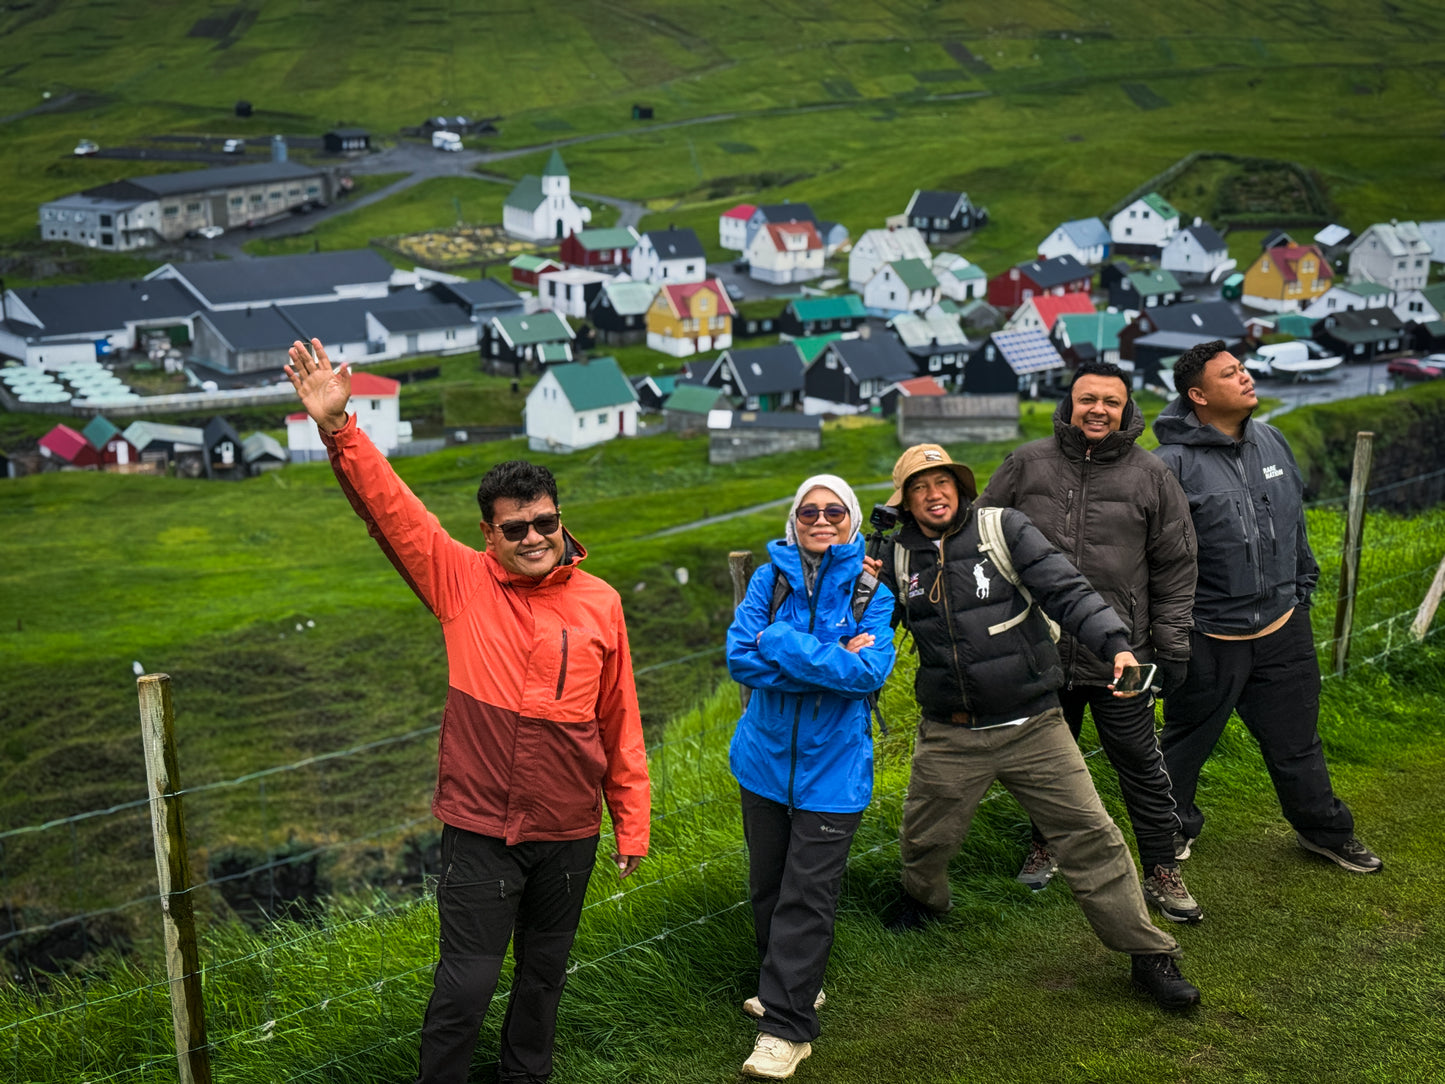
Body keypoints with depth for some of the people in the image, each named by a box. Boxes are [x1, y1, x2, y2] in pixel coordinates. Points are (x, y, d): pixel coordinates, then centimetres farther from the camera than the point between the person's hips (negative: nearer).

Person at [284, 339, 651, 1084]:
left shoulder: (599, 604, -1)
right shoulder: (460, 582, -4)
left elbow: (620, 725, 3)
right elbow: (388, 506, -11)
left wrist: (632, 826, 6)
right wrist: (338, 429, -24)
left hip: (568, 833, 2)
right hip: (478, 829, -2)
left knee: (543, 973, 18)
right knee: (467, 981, 1)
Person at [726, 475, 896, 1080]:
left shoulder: (871, 588, -5)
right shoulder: (770, 578, 1)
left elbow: (870, 671, -20)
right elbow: (740, 658, -12)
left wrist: (779, 642, -19)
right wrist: (831, 660, -19)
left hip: (832, 765, -3)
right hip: (765, 755, 3)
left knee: (807, 895, -3)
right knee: (767, 884, 16)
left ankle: (786, 1026, 5)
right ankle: (787, 985, 37)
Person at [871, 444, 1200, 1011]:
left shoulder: (1003, 529, -5)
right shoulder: (899, 556, 4)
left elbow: (1066, 590, -13)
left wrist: (1115, 643, -28)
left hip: (1032, 726, -2)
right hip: (950, 735, 2)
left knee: (1090, 835, -4)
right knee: (925, 837, 14)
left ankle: (1148, 954, 9)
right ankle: (923, 899, 49)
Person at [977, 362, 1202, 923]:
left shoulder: (1151, 477, 0)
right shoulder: (1026, 465, 1)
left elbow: (1175, 567, 4)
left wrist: (1172, 646, 2)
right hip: (1039, 652, 2)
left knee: (1141, 767, 6)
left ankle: (1162, 872, 20)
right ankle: (1045, 843, 39)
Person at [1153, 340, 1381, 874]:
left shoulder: (1271, 441, 3)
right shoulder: (1175, 465, -19)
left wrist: (1302, 585, 19)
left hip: (1284, 627, 5)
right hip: (1209, 639, -5)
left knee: (1296, 740, 20)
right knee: (1187, 741, 14)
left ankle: (1324, 830, 38)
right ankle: (1176, 828, 37)